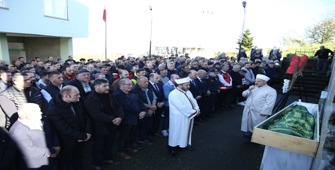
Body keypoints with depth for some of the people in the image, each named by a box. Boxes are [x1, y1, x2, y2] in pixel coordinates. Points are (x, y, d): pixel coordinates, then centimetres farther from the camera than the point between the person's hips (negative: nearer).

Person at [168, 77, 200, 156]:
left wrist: (197, 109, -11)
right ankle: (172, 146, 24)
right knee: (177, 132, 6)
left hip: (189, 116, 8)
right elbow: (182, 107, -28)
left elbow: (193, 101, 9)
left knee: (187, 131, 21)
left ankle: (186, 143, 41)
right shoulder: (174, 94, -24)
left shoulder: (188, 92, 4)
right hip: (179, 118, -8)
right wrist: (194, 112, -21)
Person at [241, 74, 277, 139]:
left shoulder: (271, 91, -6)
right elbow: (244, 94, 16)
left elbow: (269, 103, -14)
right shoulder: (254, 87, 16)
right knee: (248, 124, 16)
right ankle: (248, 132, 32)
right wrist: (249, 90, -2)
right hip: (248, 111, 6)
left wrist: (264, 112, -21)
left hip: (259, 113, -6)